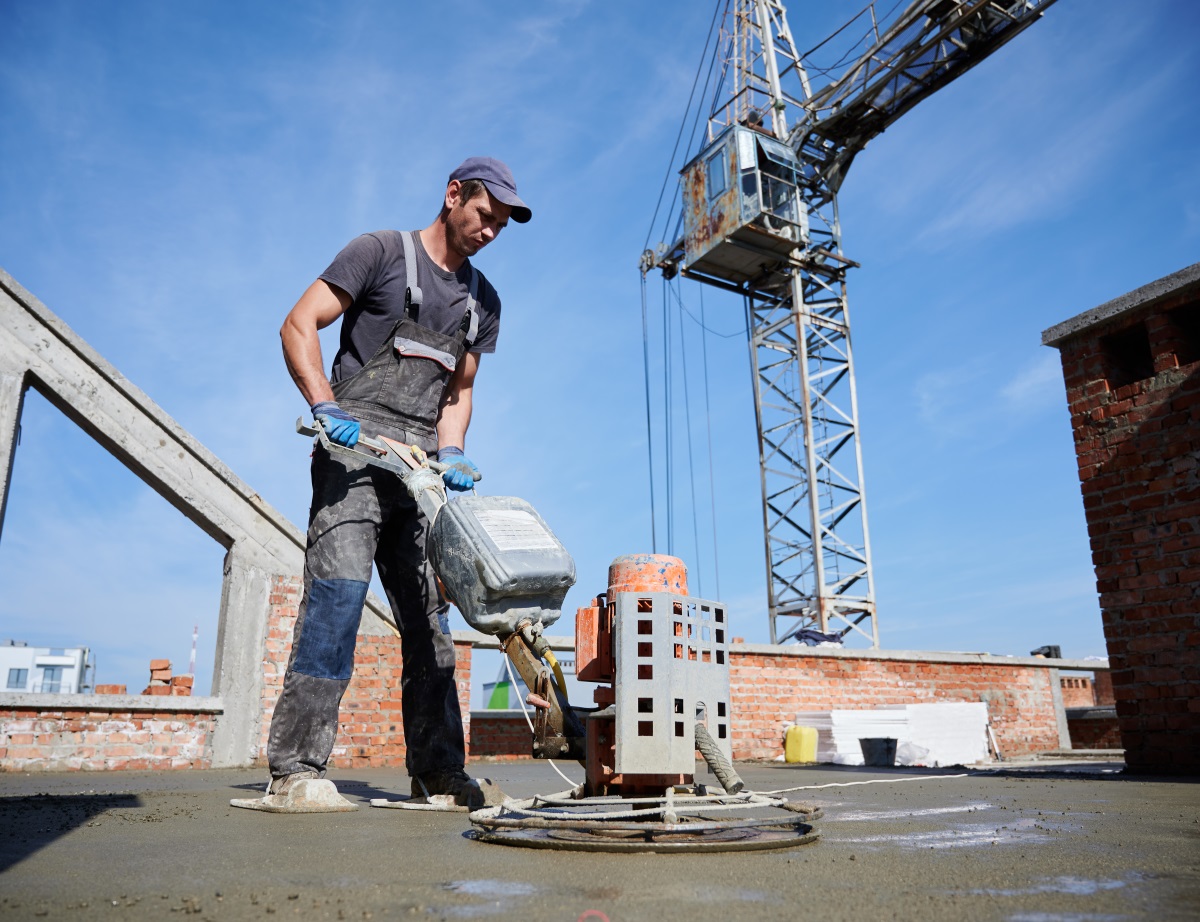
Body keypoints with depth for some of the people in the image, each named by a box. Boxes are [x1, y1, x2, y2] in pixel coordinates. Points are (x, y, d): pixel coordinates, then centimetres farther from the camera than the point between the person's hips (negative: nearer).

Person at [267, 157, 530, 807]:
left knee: (429, 613, 3)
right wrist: (325, 406, -18)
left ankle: (437, 772, 9)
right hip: (356, 449, -5)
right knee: (339, 589, -17)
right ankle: (296, 766, -12)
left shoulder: (482, 300, 21)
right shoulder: (381, 252, 4)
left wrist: (450, 456, 0)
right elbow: (298, 325, -3)